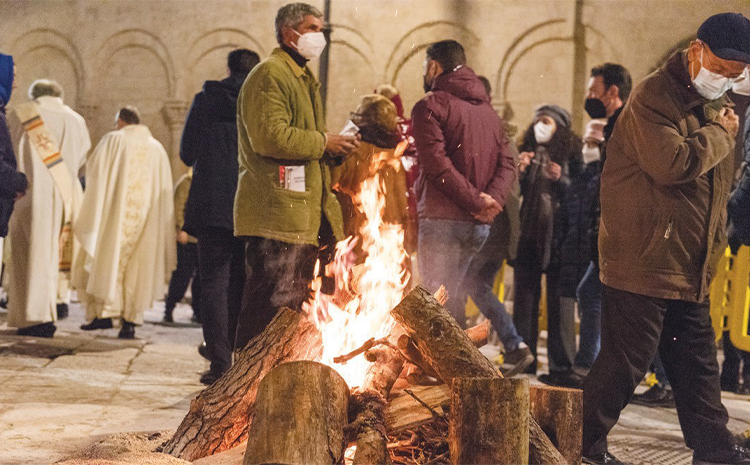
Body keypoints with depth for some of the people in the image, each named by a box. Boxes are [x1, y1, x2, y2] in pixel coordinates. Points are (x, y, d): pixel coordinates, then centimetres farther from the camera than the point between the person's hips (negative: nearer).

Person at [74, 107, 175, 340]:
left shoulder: (113, 140, 1)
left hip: (114, 212, -3)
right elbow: (165, 190, 11)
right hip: (145, 218, 3)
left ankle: (105, 312, -1)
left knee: (106, 259, 7)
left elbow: (93, 170, -2)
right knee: (137, 267, 5)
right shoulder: (157, 148, 12)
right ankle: (130, 320, -1)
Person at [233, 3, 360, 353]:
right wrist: (323, 142, -14)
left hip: (305, 214, 10)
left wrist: (336, 149, 17)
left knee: (295, 307, 13)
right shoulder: (269, 74, -8)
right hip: (276, 214, -10)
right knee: (271, 306, -10)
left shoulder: (303, 78, 26)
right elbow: (271, 136, -22)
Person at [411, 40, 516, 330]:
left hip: (442, 219, -7)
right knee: (453, 297, 15)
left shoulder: (430, 105, -3)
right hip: (479, 224, 7)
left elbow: (437, 163, -15)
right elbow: (506, 164, 10)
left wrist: (475, 201, -14)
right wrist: (492, 198, -6)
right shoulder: (488, 111, 20)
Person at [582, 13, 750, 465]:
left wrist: (714, 243, 19)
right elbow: (672, 163, -27)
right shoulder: (654, 96, -12)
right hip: (643, 260, -9)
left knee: (698, 360, 14)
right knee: (626, 359, -4)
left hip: (690, 268, 9)